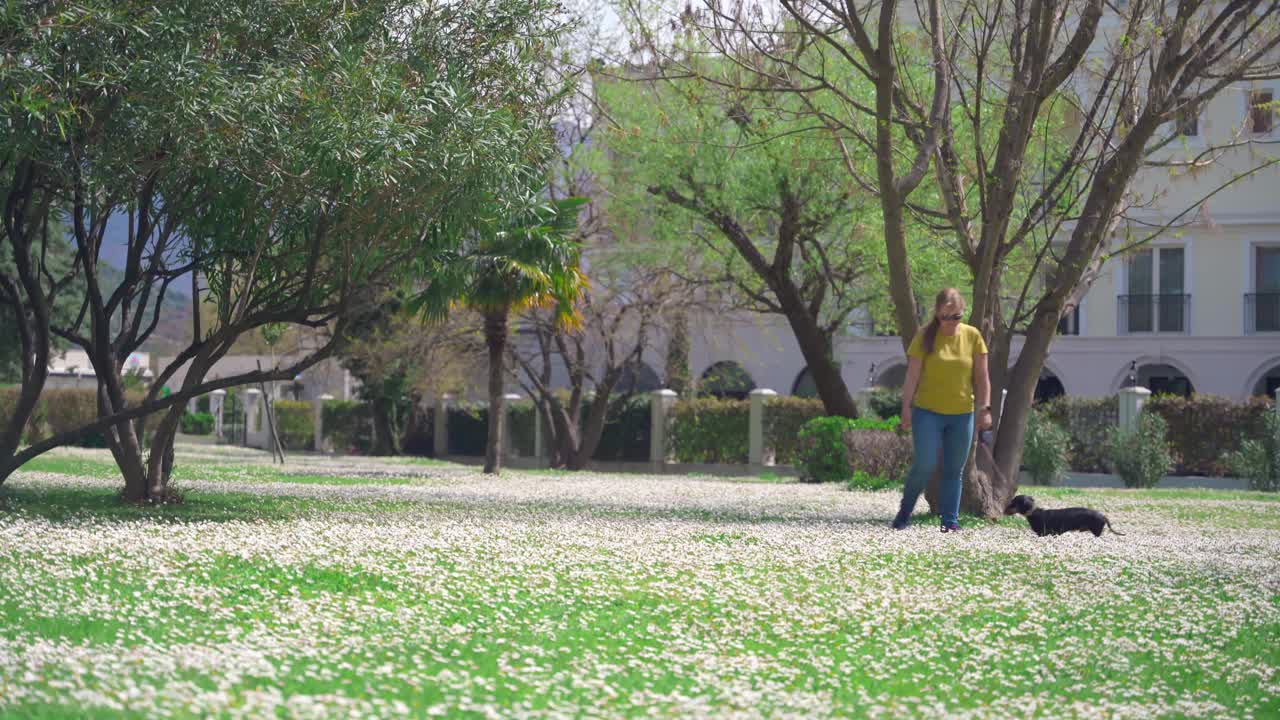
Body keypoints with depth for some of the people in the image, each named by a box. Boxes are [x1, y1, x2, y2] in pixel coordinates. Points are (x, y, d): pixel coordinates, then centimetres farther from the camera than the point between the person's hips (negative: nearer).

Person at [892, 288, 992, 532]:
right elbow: (912, 375, -5)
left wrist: (985, 408, -1)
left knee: (954, 470, 5)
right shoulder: (925, 337, -4)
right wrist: (906, 406, -11)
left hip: (962, 414, 3)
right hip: (928, 412, -3)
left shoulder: (972, 336, 2)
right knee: (925, 465, -11)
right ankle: (904, 512, 8)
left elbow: (982, 377, 5)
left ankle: (951, 520, 10)